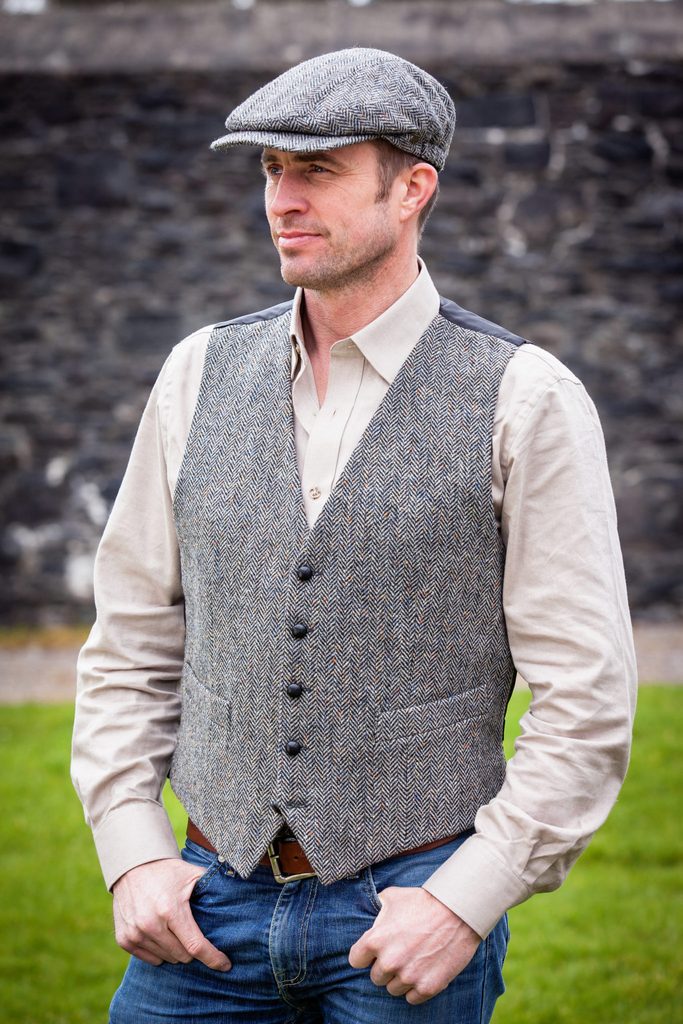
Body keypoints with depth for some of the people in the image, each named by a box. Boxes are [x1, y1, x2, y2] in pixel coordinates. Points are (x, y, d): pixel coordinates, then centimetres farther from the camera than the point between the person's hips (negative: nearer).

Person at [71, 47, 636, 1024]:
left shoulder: (526, 401, -6)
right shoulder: (202, 374, 5)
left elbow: (584, 700, -7)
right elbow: (131, 642, 10)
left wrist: (464, 905, -13)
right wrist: (132, 853, -1)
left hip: (412, 912, -3)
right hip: (216, 903, 3)